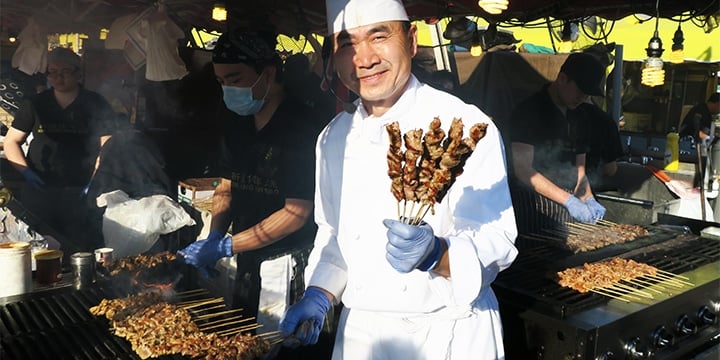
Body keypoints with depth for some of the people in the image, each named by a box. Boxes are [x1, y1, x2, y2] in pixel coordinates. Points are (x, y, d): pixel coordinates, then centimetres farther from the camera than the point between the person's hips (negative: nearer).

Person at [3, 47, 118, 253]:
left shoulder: (96, 105, 4)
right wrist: (26, 172, -2)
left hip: (80, 192, -2)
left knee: (81, 252, -3)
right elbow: (11, 141, 15)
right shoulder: (37, 104, 11)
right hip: (38, 190, 2)